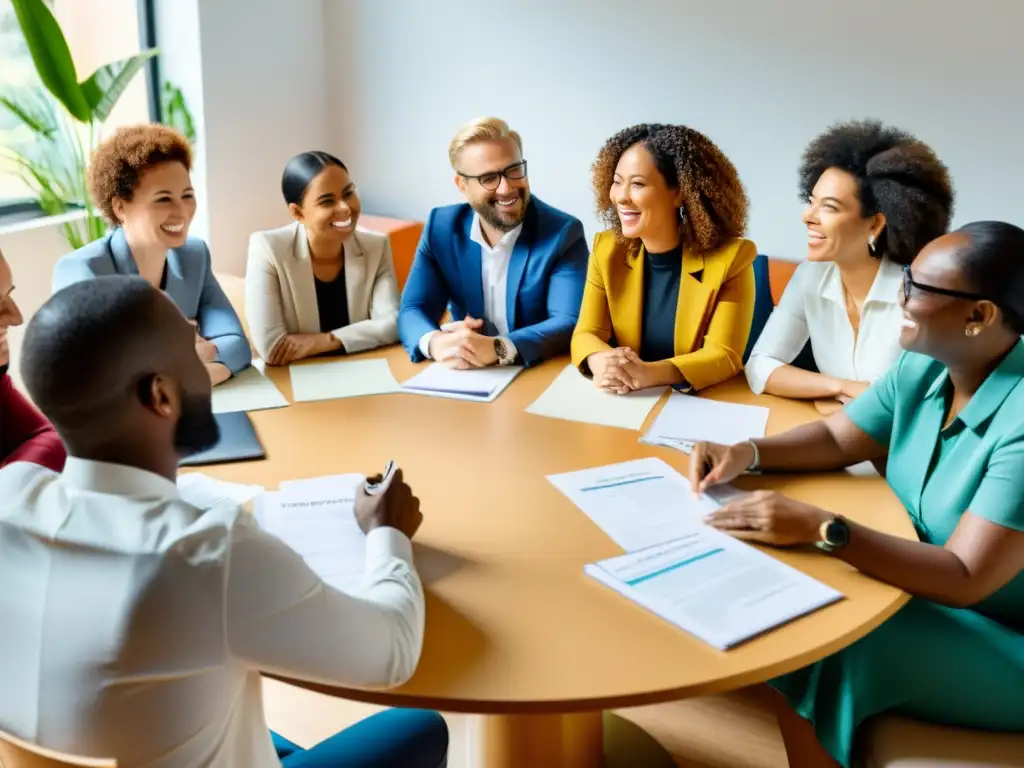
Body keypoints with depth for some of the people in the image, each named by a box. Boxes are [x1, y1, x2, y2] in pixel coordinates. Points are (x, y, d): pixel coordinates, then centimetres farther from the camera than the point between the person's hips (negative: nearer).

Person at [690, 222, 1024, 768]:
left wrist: (821, 529, -38)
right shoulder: (922, 369, -4)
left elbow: (966, 579, -32)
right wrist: (747, 452, -11)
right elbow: (836, 439, 8)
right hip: (932, 587, 7)